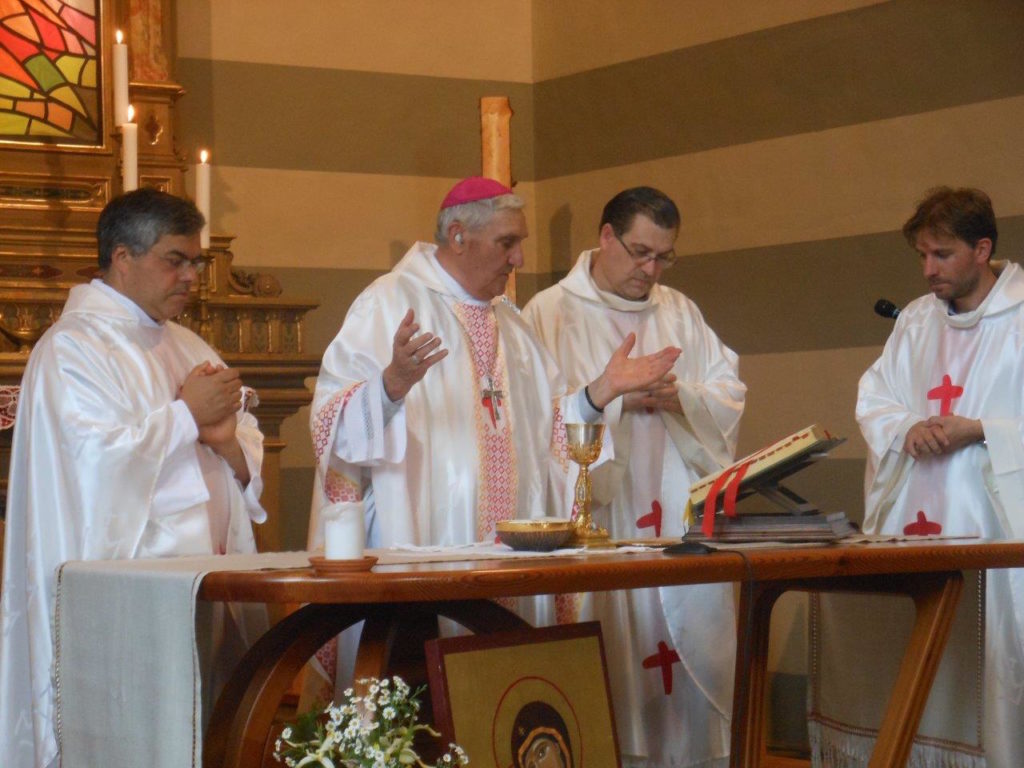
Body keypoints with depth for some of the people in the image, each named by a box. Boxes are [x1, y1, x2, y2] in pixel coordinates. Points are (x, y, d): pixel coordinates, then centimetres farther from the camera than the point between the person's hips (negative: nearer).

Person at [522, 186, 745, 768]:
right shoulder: (550, 313, 1)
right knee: (611, 673, -6)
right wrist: (613, 399, -15)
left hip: (682, 521, 4)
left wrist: (682, 397, -8)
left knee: (695, 662, 1)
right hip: (599, 521, -4)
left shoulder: (681, 312, 17)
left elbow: (730, 393, 11)